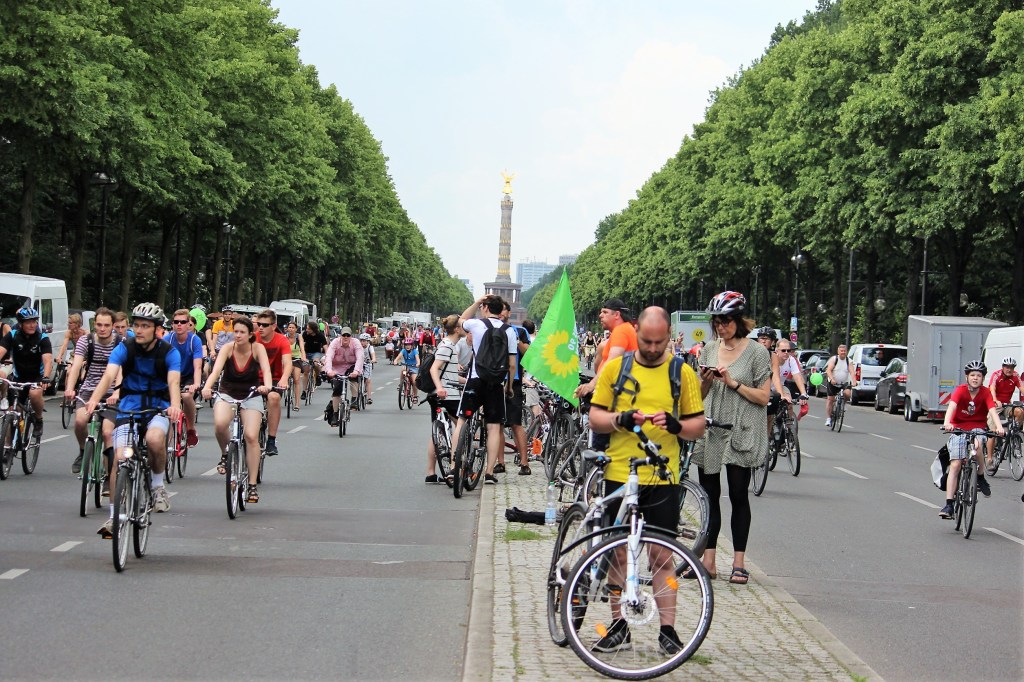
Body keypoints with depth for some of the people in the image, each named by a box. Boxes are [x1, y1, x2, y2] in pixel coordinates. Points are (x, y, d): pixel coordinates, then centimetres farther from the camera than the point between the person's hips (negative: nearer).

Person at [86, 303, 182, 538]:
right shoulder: (124, 348, -7)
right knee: (120, 458, -13)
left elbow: (174, 381, -23)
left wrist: (175, 405, -45)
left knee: (154, 439, -33)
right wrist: (94, 399, -41)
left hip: (158, 408, -1)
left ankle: (158, 484, -6)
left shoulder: (169, 352, -8)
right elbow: (109, 374, -22)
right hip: (128, 408, 1)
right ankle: (114, 516, -2)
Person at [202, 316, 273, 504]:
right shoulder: (228, 348, -12)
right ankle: (225, 454, 0)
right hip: (227, 394, 0)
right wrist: (207, 387, -47)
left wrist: (266, 386, -49)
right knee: (219, 424, -32)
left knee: (251, 436, -18)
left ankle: (252, 485, -8)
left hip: (251, 396, 0)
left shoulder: (258, 348, -12)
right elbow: (216, 369, -27)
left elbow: (266, 370, -27)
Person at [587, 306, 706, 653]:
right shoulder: (615, 368, 5)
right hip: (618, 475, 1)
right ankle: (619, 625, 17)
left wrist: (676, 425, -16)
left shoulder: (682, 373, 4)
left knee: (662, 556, 1)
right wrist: (621, 419, -15)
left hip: (662, 478, -1)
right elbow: (595, 417, 5)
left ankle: (667, 629, 9)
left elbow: (698, 426, 6)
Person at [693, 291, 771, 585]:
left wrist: (734, 383, -15)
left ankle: (739, 562, 7)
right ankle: (708, 560, 9)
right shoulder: (710, 349, 10)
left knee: (738, 495, 0)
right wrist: (706, 380, -6)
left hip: (741, 433, -4)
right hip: (710, 431, 4)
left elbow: (763, 397, -6)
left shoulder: (757, 352, -3)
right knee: (709, 496, 4)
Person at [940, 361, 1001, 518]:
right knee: (955, 465, -12)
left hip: (977, 428, 1)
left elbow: (992, 411, -21)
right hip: (959, 429, -1)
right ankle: (949, 505, -11)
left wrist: (999, 427, -41)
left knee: (977, 444, -35)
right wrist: (947, 423, -47)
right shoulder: (960, 390, -12)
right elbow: (952, 406, -28)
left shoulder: (986, 393, -8)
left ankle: (981, 477, -10)